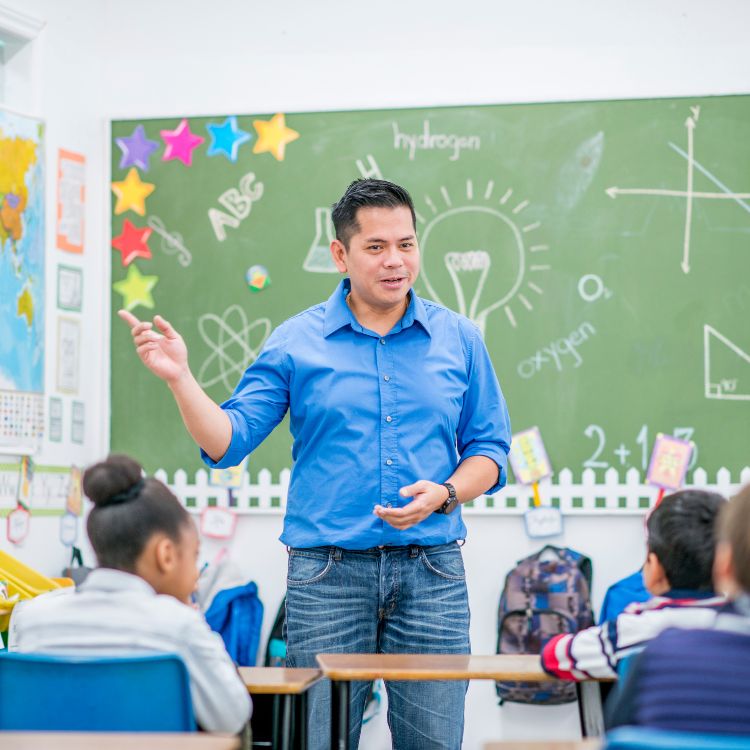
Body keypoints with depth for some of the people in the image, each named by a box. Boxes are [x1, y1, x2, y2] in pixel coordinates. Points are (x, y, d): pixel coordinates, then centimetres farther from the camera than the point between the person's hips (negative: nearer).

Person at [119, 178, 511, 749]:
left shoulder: (460, 339, 8)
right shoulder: (295, 343, 4)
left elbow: (489, 449, 10)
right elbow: (227, 443, 2)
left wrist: (445, 493, -9)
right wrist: (180, 379, -13)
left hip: (431, 573, 1)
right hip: (327, 571, -1)